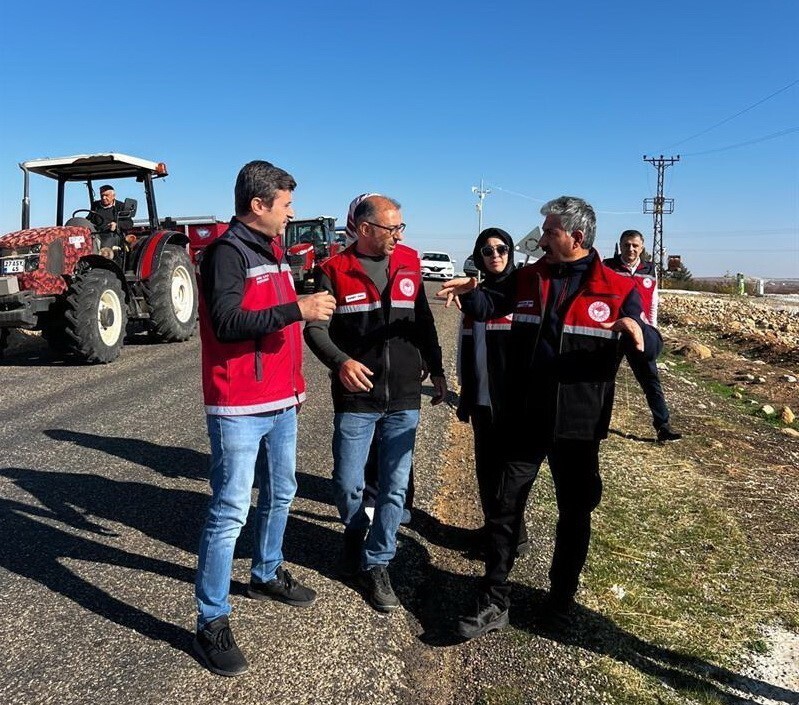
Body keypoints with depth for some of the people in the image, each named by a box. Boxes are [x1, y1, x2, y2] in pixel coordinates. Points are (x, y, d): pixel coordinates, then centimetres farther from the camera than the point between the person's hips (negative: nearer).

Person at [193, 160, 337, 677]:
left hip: (281, 404, 9)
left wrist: (295, 382, 21)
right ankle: (212, 621, 9)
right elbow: (227, 322, -25)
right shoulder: (227, 253, -13)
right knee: (230, 511, -3)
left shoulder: (273, 252, 15)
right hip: (239, 409, -9)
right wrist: (298, 309, -27)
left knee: (280, 494, 20)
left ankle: (267, 574, 40)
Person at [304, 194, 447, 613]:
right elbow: (315, 328, -10)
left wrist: (436, 369, 18)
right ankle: (355, 534, 37)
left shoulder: (409, 263, 7)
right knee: (348, 484, 5)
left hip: (404, 398, 3)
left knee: (394, 487, 6)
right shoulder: (335, 270, -4)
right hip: (355, 397, -2)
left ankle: (376, 565, 22)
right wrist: (340, 361, -28)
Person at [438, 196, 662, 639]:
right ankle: (493, 604, 20)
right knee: (504, 510, 6)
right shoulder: (527, 279, 4)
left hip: (578, 427, -2)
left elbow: (651, 347, -8)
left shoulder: (617, 290, -5)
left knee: (574, 515, 13)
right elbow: (489, 304, 9)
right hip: (524, 421, 2)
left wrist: (638, 332, -32)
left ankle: (561, 600, 34)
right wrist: (470, 292, -14)